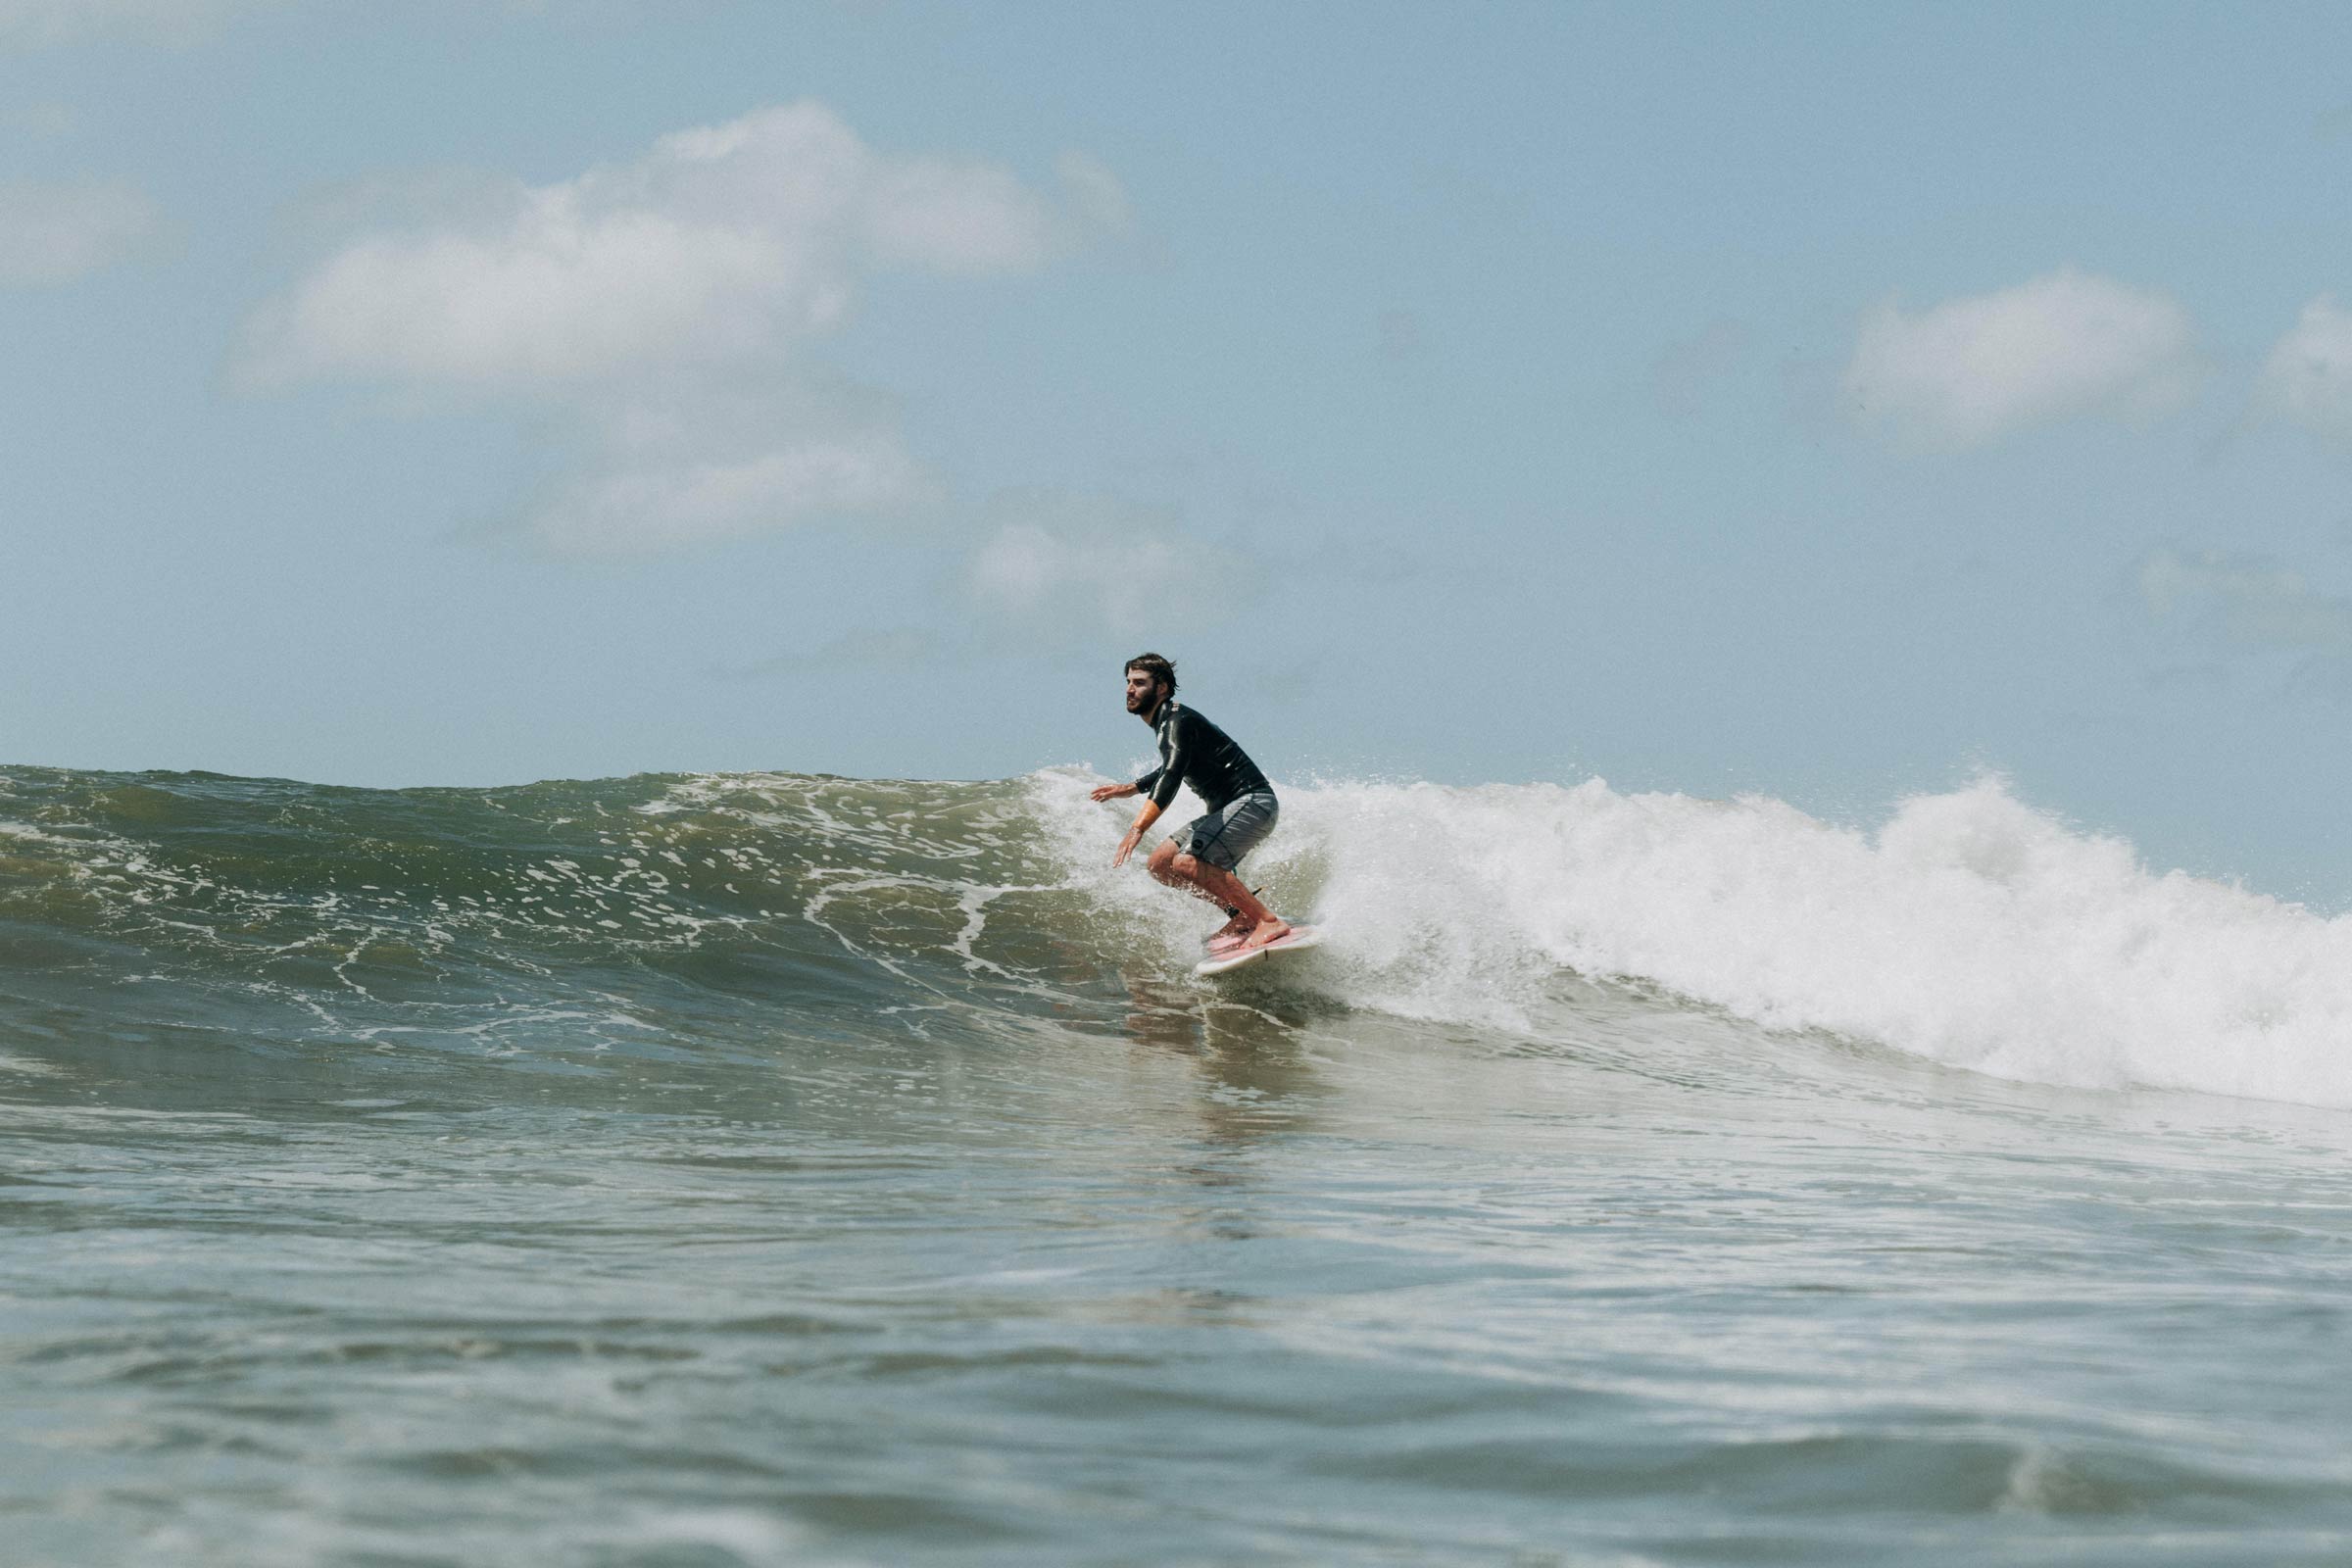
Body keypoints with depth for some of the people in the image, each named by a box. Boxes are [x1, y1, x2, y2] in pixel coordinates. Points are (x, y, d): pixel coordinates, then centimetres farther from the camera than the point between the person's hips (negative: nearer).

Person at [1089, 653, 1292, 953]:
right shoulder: (1165, 722, 14)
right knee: (1161, 863, 6)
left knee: (1188, 863, -27)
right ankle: (1242, 918, 2)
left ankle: (1270, 922, -25)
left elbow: (1172, 776, -34)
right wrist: (1132, 789, 31)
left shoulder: (1176, 722, -17)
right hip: (1227, 809, 10)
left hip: (1253, 803, -10)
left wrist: (1138, 829, -45)